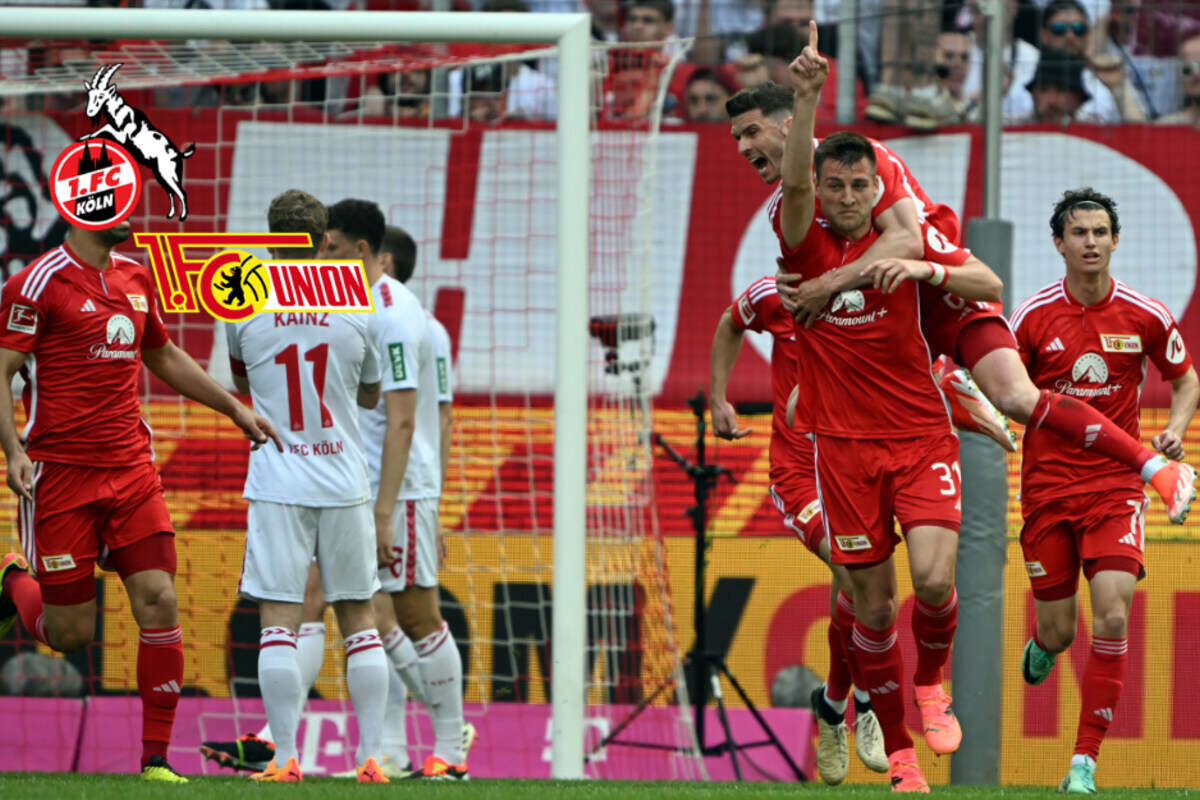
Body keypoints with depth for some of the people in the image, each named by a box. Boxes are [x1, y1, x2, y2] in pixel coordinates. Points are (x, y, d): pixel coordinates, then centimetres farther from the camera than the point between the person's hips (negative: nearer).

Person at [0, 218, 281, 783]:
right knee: (71, 633, -1)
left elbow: (163, 357, 29)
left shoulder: (135, 278, 12)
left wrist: (234, 408, 26)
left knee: (158, 604, -8)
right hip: (60, 476, -5)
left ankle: (156, 759, 0)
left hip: (131, 471, 5)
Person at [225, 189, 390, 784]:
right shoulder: (355, 311, -2)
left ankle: (285, 757, -8)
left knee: (278, 618, -2)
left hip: (276, 484, -1)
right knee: (357, 618, 8)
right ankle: (370, 755, 6)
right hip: (343, 483, 1)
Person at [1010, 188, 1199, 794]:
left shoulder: (1146, 316, -3)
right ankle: (1043, 647, 45)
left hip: (1115, 484, 0)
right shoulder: (1033, 316, -5)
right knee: (1059, 631, 3)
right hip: (1047, 487, 0)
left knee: (1113, 617, -17)